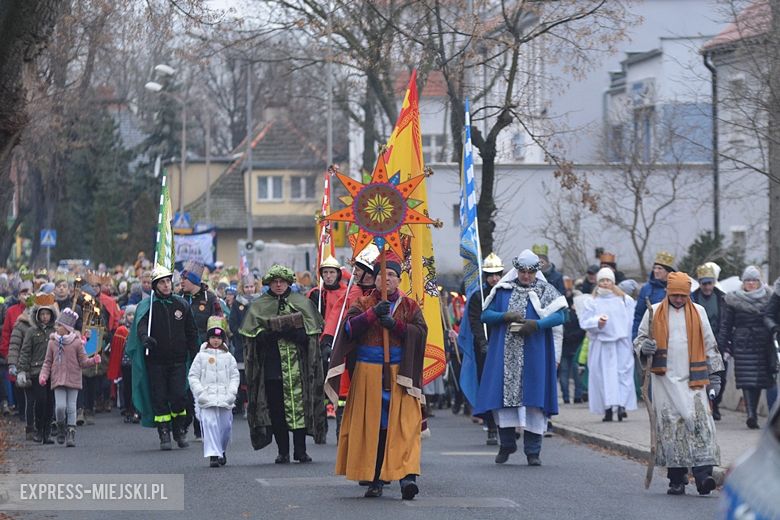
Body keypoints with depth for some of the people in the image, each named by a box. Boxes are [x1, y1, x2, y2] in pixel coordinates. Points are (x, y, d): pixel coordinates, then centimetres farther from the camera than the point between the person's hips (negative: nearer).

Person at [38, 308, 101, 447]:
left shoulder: (77, 342, -3)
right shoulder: (53, 343, 3)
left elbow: (83, 361, 0)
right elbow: (48, 362, 9)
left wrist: (93, 360, -18)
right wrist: (43, 375, -4)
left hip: (73, 379, -1)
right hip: (58, 380, 1)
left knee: (71, 407, -1)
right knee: (60, 406, -10)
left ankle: (71, 433, 7)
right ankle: (61, 427, 14)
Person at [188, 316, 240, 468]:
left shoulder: (228, 357, 10)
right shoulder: (201, 356, 5)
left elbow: (235, 376, 10)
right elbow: (193, 376, 3)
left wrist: (231, 393, -4)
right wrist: (200, 392, -8)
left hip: (225, 398, 2)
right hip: (206, 399, -2)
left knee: (225, 425, 6)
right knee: (210, 424, -13)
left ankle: (222, 451, 29)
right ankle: (213, 455, -15)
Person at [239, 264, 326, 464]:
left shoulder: (302, 303, 10)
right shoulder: (259, 307, 10)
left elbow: (307, 334, 1)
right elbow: (256, 337, 1)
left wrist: (289, 329, -14)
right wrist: (275, 331, -15)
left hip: (297, 365, -1)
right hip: (271, 365, 1)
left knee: (299, 406, -6)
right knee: (276, 410, -1)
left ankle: (300, 450, -1)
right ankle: (283, 451, 5)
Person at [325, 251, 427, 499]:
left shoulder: (409, 306, 12)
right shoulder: (363, 304, 11)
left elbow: (420, 331, -3)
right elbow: (350, 327, -6)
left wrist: (395, 324, -15)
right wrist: (373, 313, -18)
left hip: (400, 373, -1)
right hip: (368, 374, 1)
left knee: (403, 425, -12)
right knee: (371, 425, -1)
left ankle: (407, 474, -22)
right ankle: (375, 479, 5)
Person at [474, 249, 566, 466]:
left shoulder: (545, 291, 5)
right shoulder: (503, 290, 11)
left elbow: (560, 316, -7)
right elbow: (485, 315, 8)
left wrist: (537, 324, -22)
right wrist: (505, 316, -11)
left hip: (534, 355, -2)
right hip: (505, 354, 2)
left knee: (533, 399, -5)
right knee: (504, 396, 0)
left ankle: (532, 451, 0)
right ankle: (506, 445, 16)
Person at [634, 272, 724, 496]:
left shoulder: (698, 312, 10)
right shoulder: (654, 313, 7)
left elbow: (710, 345, 15)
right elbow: (639, 339, 14)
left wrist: (714, 375, 12)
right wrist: (645, 348, -9)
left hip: (693, 379, 0)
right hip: (665, 379, 0)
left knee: (699, 423, -12)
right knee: (670, 426, -3)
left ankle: (703, 474, -19)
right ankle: (676, 479, 3)